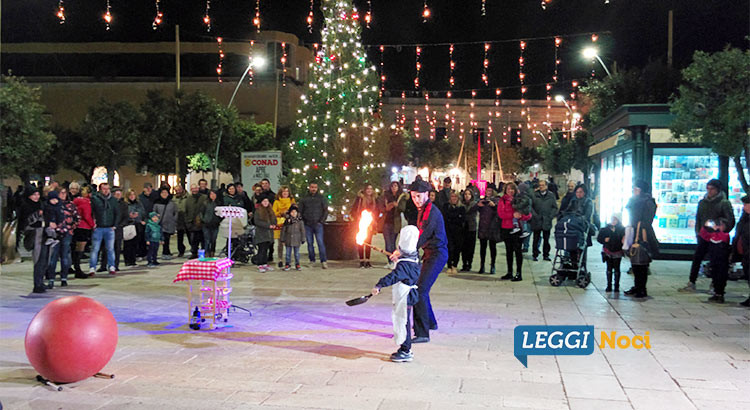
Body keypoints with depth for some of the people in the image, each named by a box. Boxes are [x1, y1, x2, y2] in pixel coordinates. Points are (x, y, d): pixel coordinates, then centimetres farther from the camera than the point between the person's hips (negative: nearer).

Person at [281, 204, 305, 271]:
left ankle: (297, 264, 17)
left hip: (296, 240, -1)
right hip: (288, 240, 1)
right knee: (288, 253, 6)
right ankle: (288, 264, 16)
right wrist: (283, 240, 3)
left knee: (297, 253, 6)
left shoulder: (300, 221, -1)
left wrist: (302, 240, 2)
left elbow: (302, 231, 3)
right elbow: (283, 230, 5)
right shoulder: (287, 221, 0)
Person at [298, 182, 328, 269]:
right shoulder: (304, 199, 9)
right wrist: (303, 221, 0)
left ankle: (323, 261, -12)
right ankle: (312, 260, 13)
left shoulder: (321, 198, 6)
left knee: (320, 243, -10)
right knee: (310, 243, 5)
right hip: (307, 225, 2)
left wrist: (321, 221, -4)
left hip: (318, 224, -2)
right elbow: (300, 212, 13)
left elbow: (325, 211, 6)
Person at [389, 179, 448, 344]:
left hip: (437, 254, -10)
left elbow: (422, 237, -22)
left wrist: (402, 252, -20)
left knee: (420, 291, -17)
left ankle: (422, 333, -17)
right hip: (430, 254, 10)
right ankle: (430, 322, 40)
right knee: (421, 288, 21)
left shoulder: (432, 212, -18)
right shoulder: (422, 210, 13)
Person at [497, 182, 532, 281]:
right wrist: (513, 215, -17)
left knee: (517, 250, -3)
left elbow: (528, 214, 0)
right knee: (509, 250, 12)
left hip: (517, 228, -3)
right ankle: (509, 272, 21)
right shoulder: (502, 200, 6)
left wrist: (521, 216, -20)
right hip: (506, 228, 3)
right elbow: (500, 214, -6)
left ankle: (519, 273, 1)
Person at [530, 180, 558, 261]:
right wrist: (534, 215, -12)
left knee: (546, 239, 8)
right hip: (536, 221, -1)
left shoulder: (551, 196, 3)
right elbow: (530, 206, -1)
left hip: (547, 221, 1)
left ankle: (546, 255, 17)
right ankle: (535, 255, 13)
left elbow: (555, 207, 6)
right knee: (536, 239, 5)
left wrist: (551, 216, -6)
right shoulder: (534, 195, -1)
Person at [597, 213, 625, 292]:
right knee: (609, 269, 7)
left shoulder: (622, 230, -4)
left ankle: (616, 286, 12)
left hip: (617, 253, -2)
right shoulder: (606, 229, 3)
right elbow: (599, 238, 6)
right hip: (608, 252, 2)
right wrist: (605, 240, -10)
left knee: (616, 269, 4)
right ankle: (609, 286, 13)